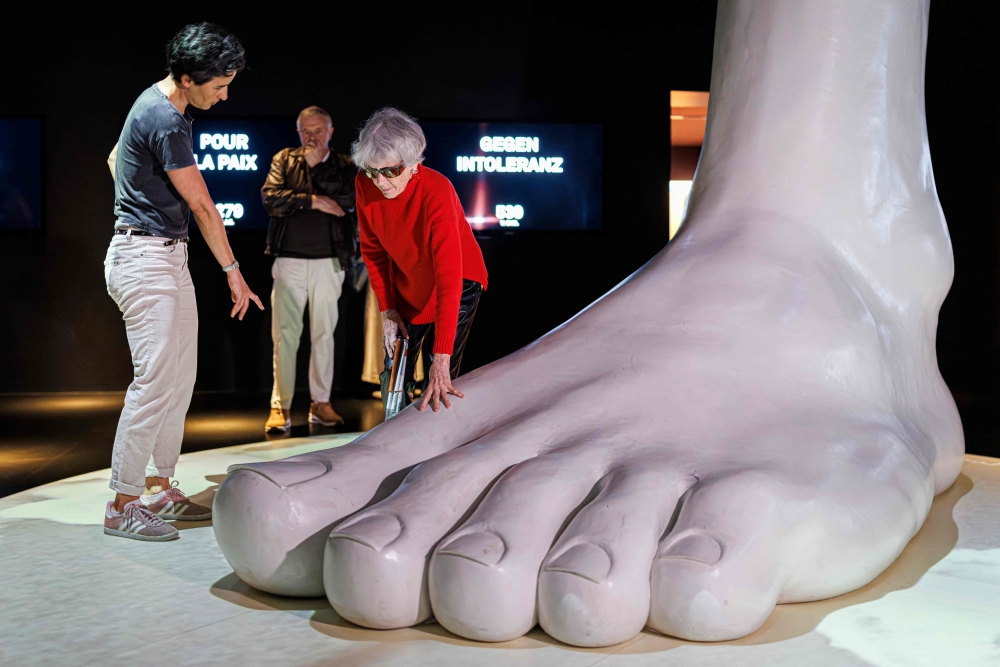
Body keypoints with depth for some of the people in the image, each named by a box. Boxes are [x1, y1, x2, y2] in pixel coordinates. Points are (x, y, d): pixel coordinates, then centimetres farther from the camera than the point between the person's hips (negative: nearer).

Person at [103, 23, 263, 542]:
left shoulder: (157, 105, 14)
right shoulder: (166, 121, -18)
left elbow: (115, 159, 28)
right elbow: (202, 206, -14)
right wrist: (233, 273, -7)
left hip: (167, 257, 10)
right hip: (146, 259, -10)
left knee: (180, 376, 11)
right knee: (155, 379, -11)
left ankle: (159, 488, 18)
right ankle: (123, 504, -4)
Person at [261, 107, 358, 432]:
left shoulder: (344, 165, 11)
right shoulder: (284, 159, 11)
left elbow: (348, 201, -8)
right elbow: (271, 199, -3)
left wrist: (316, 165, -4)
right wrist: (313, 201, -10)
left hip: (329, 261, 1)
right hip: (289, 259, 0)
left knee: (324, 333, 4)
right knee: (284, 334, -4)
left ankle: (321, 403, 12)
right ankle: (281, 407, 0)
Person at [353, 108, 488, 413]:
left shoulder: (436, 191, -35)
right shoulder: (365, 184, -20)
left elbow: (449, 276, -38)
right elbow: (373, 249, -3)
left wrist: (441, 358, -42)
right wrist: (386, 309, -5)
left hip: (459, 285, -4)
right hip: (406, 285, 5)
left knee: (439, 380, -7)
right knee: (394, 375, 8)